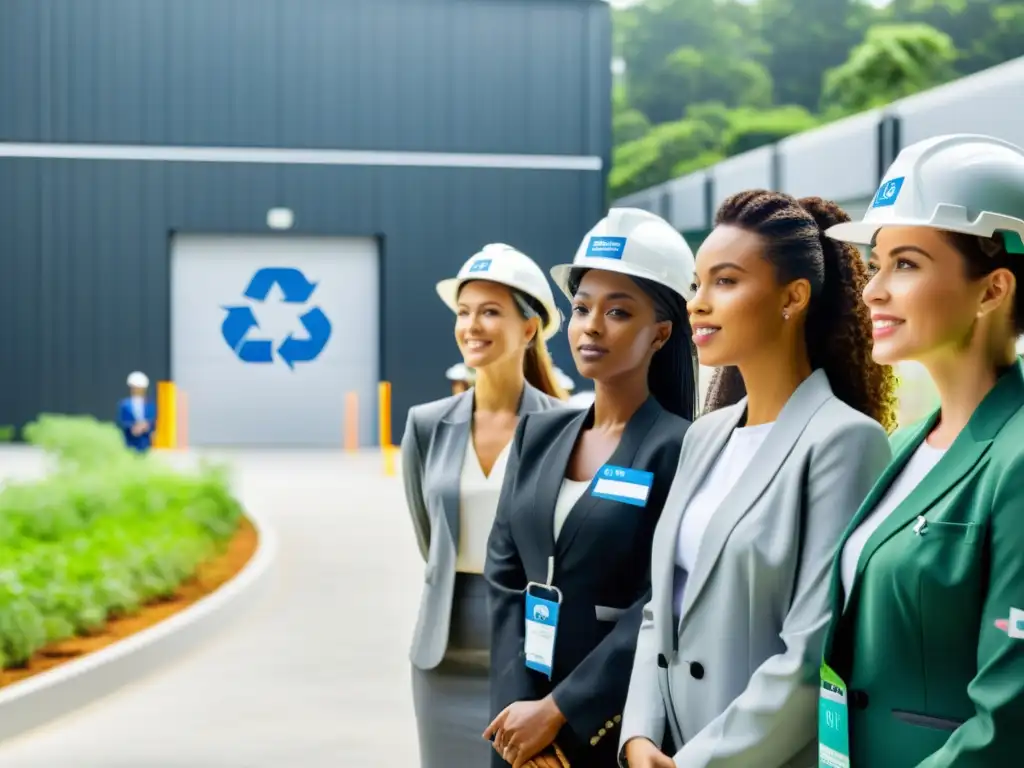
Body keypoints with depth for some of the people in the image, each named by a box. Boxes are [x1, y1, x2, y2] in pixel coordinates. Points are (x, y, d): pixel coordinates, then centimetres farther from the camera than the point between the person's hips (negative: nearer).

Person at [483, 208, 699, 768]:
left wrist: (558, 712, -15)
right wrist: (517, 707, -9)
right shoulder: (537, 435, 7)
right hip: (521, 722, 5)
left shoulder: (681, 450, -10)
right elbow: (504, 578, 2)